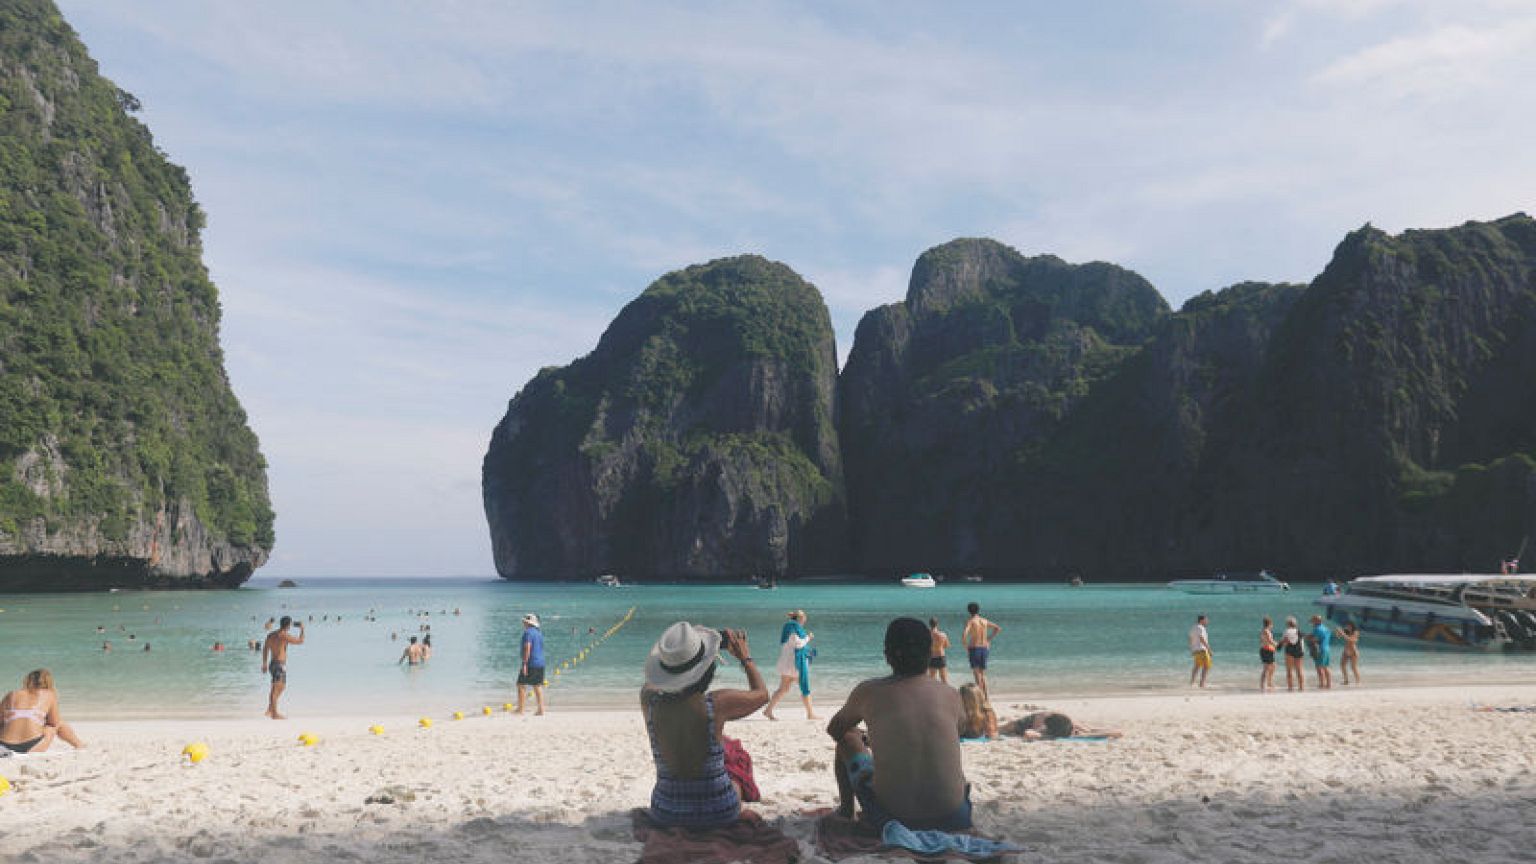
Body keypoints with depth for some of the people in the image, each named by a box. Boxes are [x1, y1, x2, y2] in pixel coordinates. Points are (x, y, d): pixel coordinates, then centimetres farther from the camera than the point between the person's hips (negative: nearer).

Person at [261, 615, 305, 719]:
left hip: (272, 664, 9)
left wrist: (264, 664, 27)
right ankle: (274, 714, 1)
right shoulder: (284, 635, -16)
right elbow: (300, 641, -10)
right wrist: (302, 629, 5)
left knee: (281, 687, 20)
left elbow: (265, 649, 18)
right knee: (276, 690, -3)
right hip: (279, 665, -9)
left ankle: (269, 710, 22)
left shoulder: (271, 635, 9)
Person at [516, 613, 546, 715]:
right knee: (538, 686, 8)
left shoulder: (528, 632, -11)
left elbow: (527, 648, -20)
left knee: (521, 685, 3)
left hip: (531, 664, -8)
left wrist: (524, 664, -21)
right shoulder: (539, 632, 15)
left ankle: (520, 709, 5)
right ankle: (541, 710, 4)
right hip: (540, 663, 8)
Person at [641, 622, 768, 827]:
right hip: (719, 814, -2)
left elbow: (651, 681, 11)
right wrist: (746, 658, 14)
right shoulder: (718, 704, -23)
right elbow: (762, 694, -2)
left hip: (665, 814, 2)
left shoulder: (649, 701, -16)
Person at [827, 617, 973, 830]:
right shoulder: (950, 695, 2)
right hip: (952, 819, 2)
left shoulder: (868, 692, -2)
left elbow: (834, 729, 17)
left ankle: (845, 811, 38)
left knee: (847, 737, 24)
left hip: (890, 819, -2)